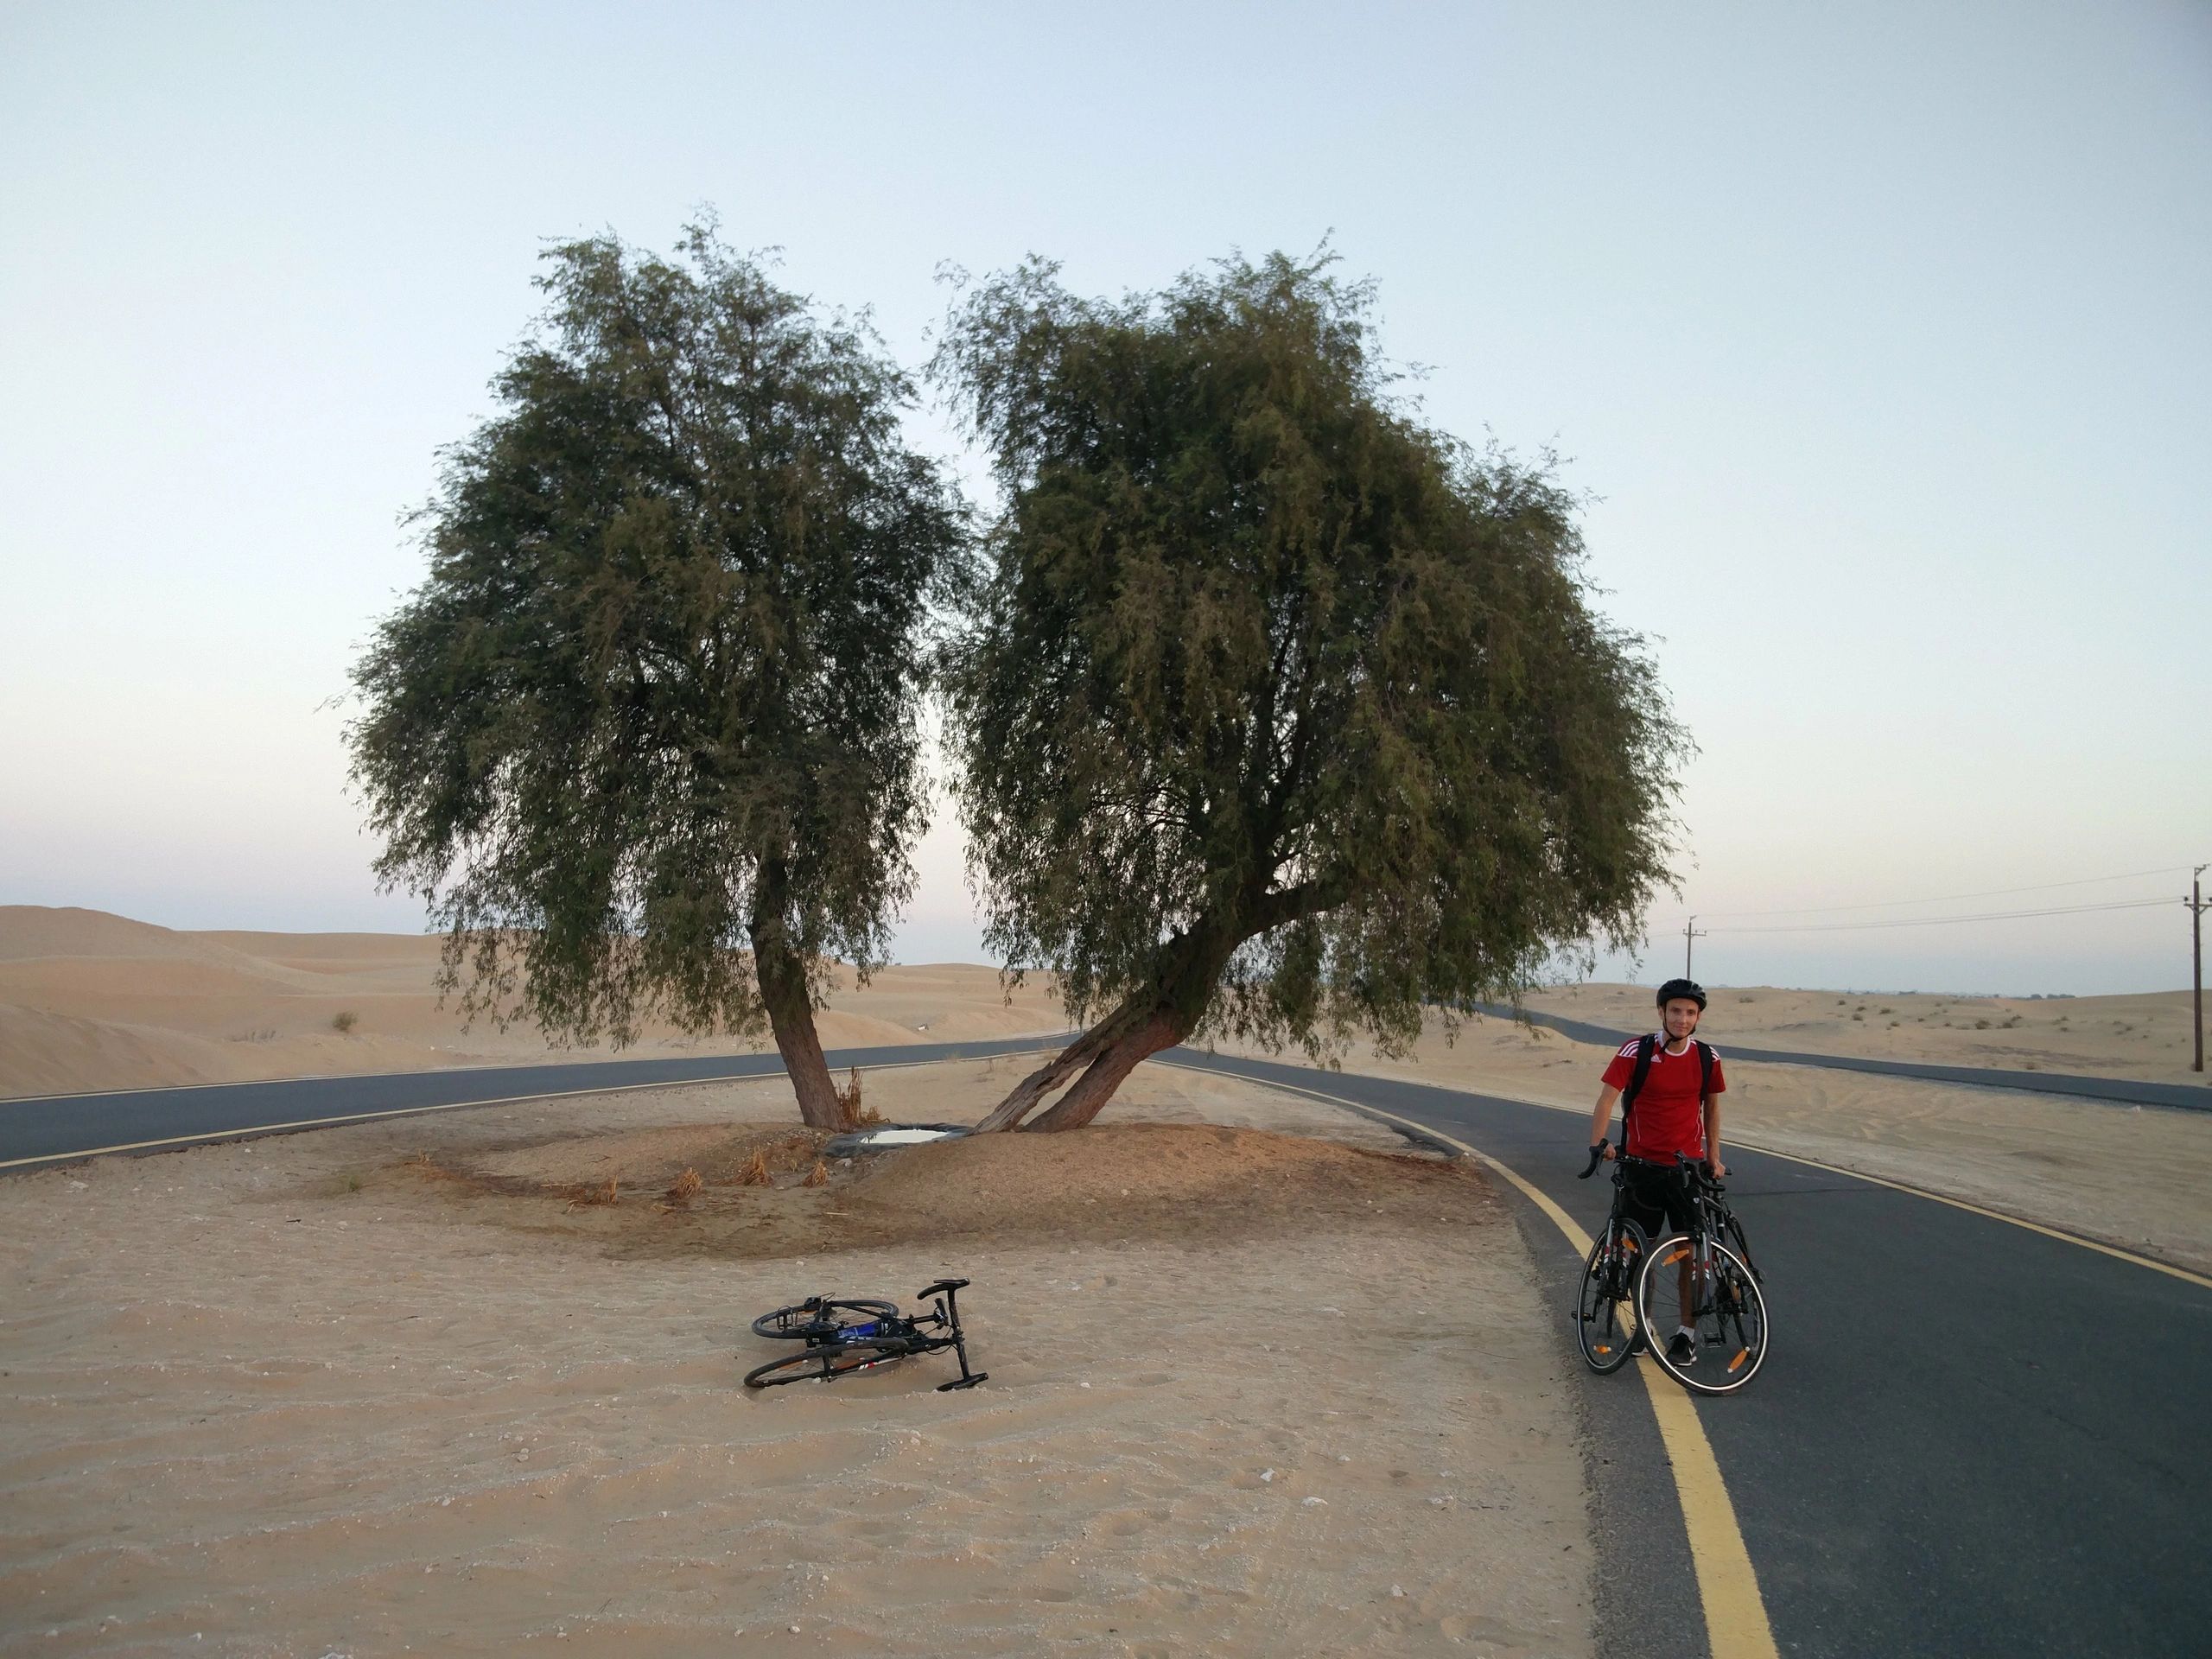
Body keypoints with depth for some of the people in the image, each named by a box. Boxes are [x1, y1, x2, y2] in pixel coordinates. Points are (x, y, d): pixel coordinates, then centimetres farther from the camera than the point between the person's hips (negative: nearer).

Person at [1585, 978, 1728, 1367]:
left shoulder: (1708, 1057, 1)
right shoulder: (1636, 1051, -9)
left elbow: (1711, 1105, 14)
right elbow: (1608, 1097, -14)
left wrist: (1714, 1156, 12)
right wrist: (1599, 1142, -28)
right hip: (1642, 1165, -2)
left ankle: (1687, 1332, 15)